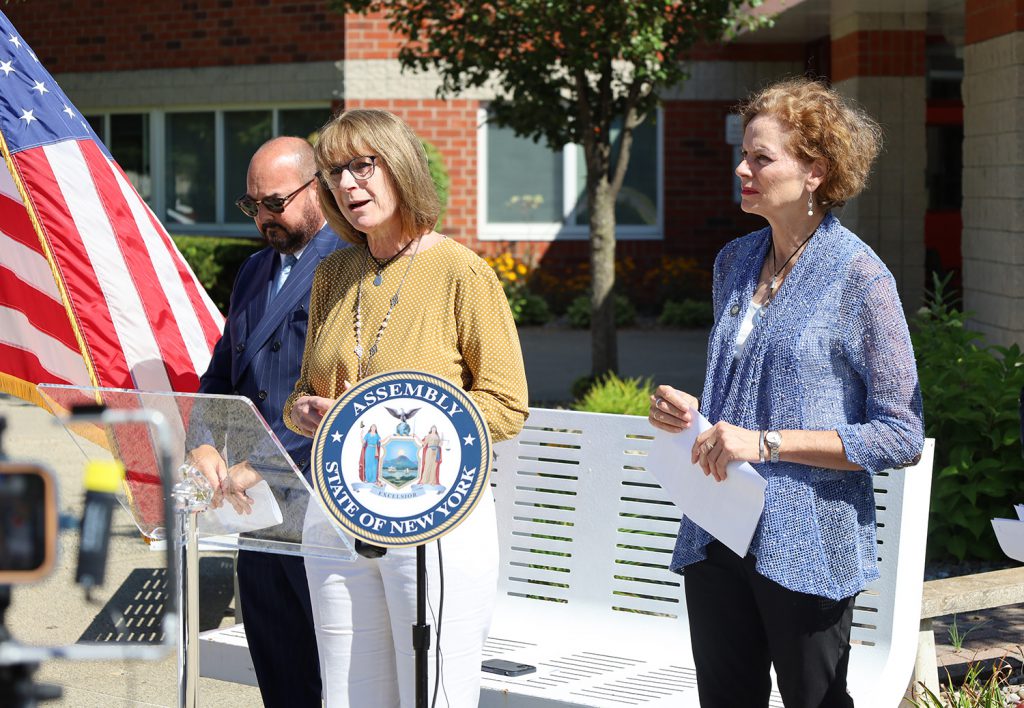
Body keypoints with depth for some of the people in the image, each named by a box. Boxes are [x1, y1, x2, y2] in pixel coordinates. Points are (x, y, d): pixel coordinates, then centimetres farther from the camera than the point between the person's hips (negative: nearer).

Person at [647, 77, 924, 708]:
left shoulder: (859, 277, -11)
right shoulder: (736, 262, 9)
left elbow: (901, 436, -13)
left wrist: (767, 443, -19)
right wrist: (687, 410, 1)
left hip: (807, 546, -6)